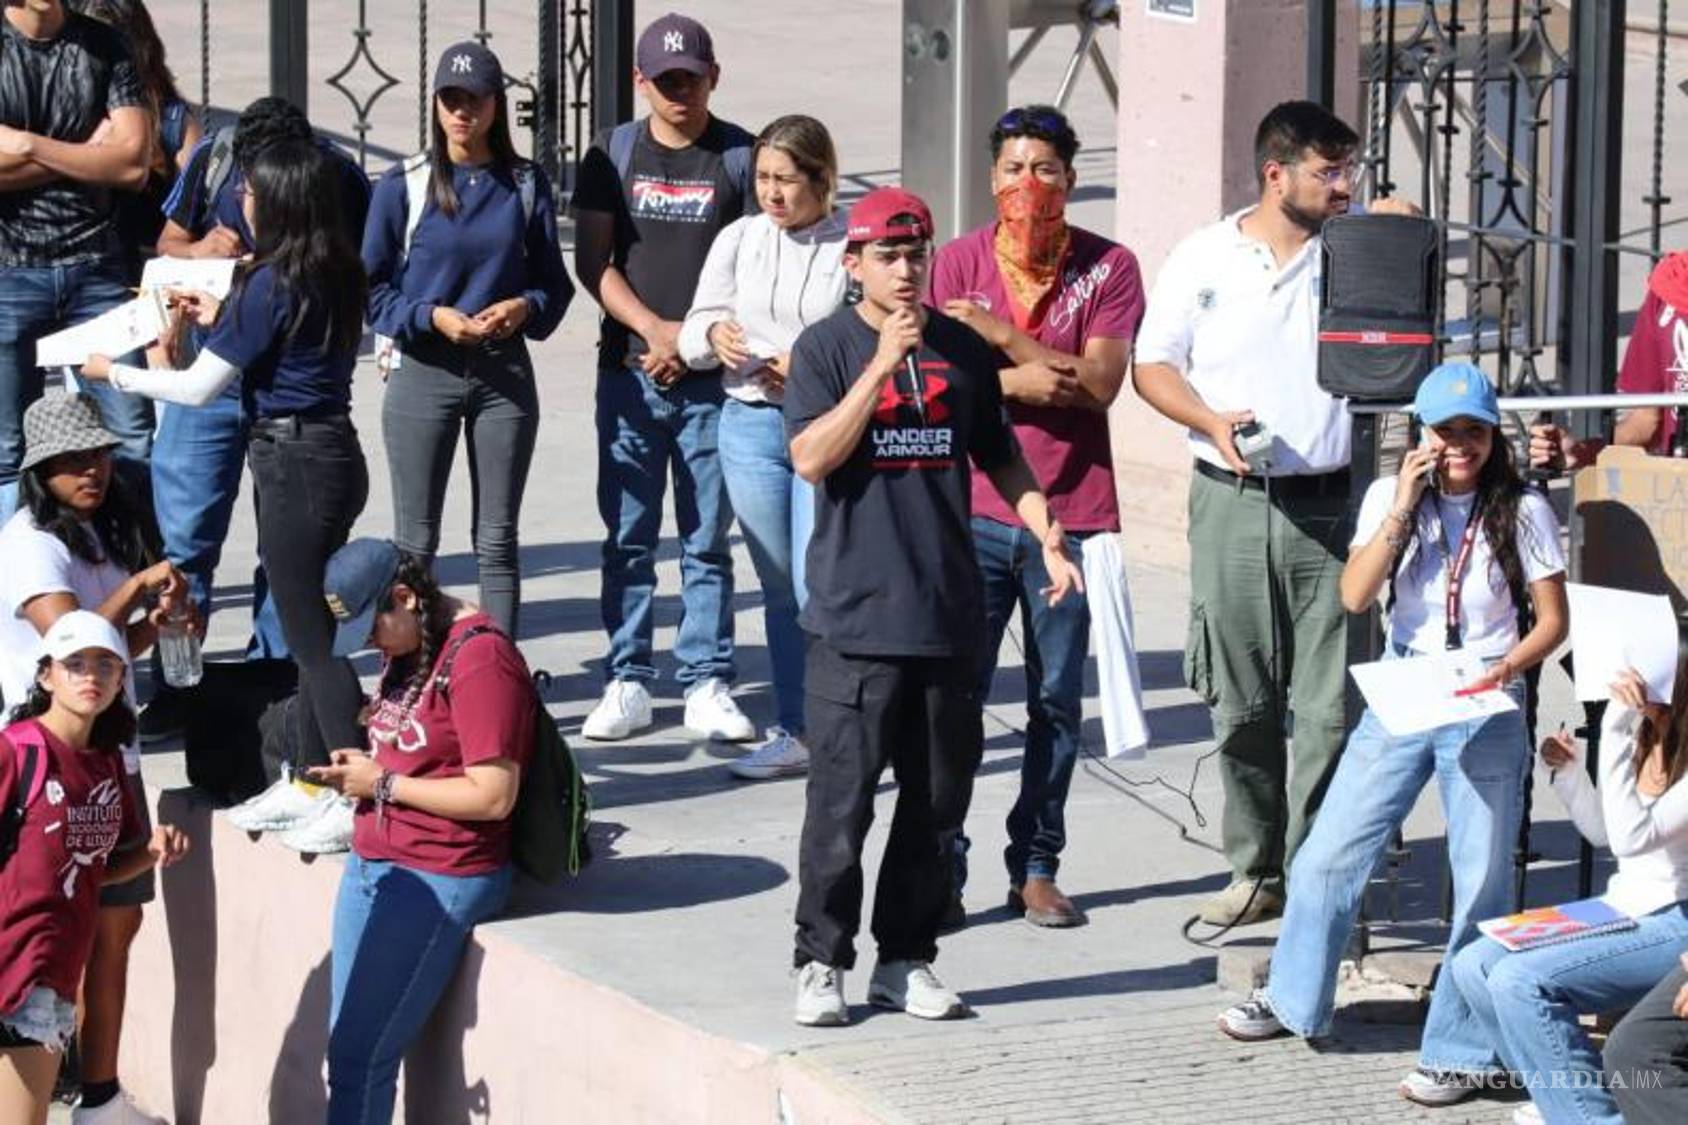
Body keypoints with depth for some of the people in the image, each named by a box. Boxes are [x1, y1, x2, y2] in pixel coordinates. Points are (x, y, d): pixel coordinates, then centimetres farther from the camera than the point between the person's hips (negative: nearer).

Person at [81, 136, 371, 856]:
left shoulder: (271, 284, -17)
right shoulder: (338, 276, 7)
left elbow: (198, 388, -12)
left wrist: (112, 372, 1)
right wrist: (223, 320, 21)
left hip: (293, 463, -9)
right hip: (331, 452, 9)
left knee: (310, 639, -4)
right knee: (312, 628, 17)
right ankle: (312, 779, 26)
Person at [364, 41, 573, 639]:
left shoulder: (526, 184, 5)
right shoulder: (403, 185, -2)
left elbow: (553, 280, 10)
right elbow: (371, 286, 1)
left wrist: (525, 307, -11)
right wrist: (432, 317, -15)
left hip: (504, 373, 2)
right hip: (423, 372, -2)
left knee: (497, 540, 6)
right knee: (415, 543, 3)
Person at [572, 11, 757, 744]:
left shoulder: (741, 157, 3)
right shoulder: (613, 155, 8)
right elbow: (593, 263, 4)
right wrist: (655, 329, -10)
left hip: (712, 379, -1)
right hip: (629, 373, 1)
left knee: (707, 540, 1)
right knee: (629, 537, 4)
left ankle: (708, 686, 6)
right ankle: (628, 683, 9)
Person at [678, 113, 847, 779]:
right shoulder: (739, 239, 9)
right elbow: (693, 333, 12)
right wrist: (714, 335, -10)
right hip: (751, 424, 5)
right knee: (780, 591, 11)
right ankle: (796, 733, 20)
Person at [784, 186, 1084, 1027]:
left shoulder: (963, 350, 10)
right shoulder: (827, 348, -2)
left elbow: (998, 455, 20)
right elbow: (811, 458, -14)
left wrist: (1045, 530, 4)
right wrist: (884, 363, -17)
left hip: (948, 612, 4)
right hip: (855, 617, -4)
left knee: (939, 798, 8)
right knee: (841, 799, -3)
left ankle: (907, 958, 19)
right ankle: (821, 961, 8)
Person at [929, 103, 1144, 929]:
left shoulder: (1109, 269, 0)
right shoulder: (958, 264, 3)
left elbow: (1100, 383, -11)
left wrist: (1002, 336, -15)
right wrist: (1026, 380, -16)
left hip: (1071, 516, 0)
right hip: (975, 512, 0)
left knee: (1057, 702, 6)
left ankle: (1036, 869, 16)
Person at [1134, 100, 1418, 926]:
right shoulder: (1203, 258, 6)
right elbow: (1153, 366, 6)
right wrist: (1211, 421, -10)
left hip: (1328, 506, 0)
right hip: (1232, 505, 0)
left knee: (1330, 708, -5)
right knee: (1241, 706, 6)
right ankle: (1256, 871, 19)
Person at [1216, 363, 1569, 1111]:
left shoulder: (1522, 512, -2)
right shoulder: (1390, 497, 3)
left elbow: (1552, 621, 0)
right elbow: (1355, 597, -9)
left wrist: (1507, 668, -19)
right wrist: (1402, 509, -16)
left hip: (1486, 712, -2)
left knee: (1482, 883, -6)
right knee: (1328, 854, 4)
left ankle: (1458, 1052, 4)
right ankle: (1293, 999, 25)